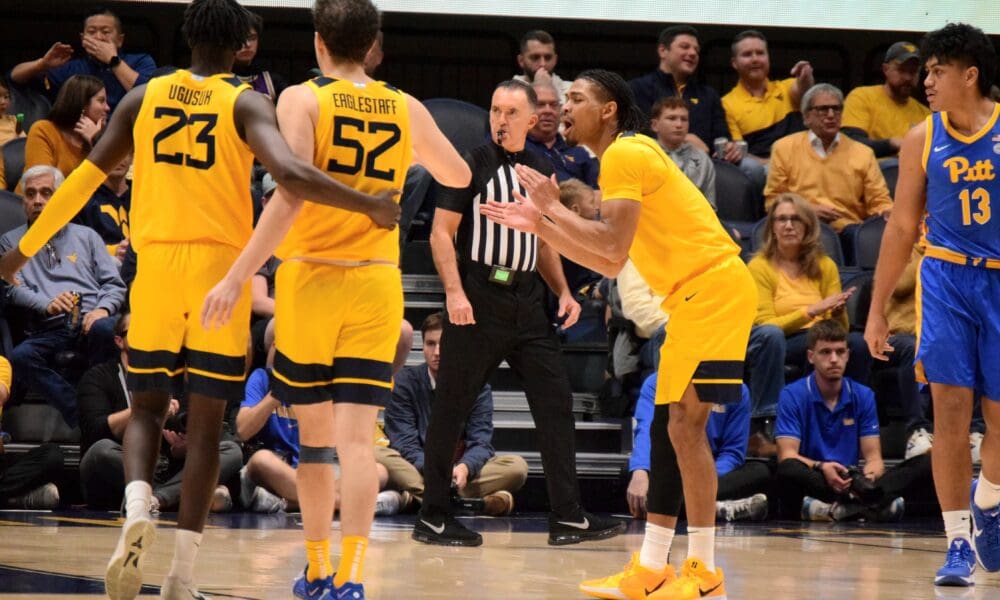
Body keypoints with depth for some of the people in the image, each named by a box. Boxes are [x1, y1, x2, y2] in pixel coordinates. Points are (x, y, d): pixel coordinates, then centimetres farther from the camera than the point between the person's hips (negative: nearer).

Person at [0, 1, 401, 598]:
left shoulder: (143, 97, 7)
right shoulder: (247, 104, -3)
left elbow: (87, 177, 8)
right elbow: (288, 172, -21)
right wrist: (368, 205, -13)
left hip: (156, 263, 2)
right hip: (221, 267, -2)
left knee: (147, 406, 16)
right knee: (206, 422, 5)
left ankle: (138, 509, -15)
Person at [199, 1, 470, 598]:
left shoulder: (302, 100, -5)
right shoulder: (406, 109, 6)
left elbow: (291, 195, -17)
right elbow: (459, 177, 22)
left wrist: (237, 277, -18)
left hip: (310, 277, -1)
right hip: (376, 284, 2)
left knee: (315, 431, 12)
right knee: (357, 436, -4)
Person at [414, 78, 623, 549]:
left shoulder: (541, 170, 14)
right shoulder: (472, 165, -3)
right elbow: (441, 233, -6)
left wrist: (562, 291, 11)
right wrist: (454, 293, -17)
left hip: (526, 300, 6)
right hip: (478, 301, -6)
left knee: (555, 402, 1)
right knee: (451, 407, -1)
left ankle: (567, 517, 3)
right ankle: (432, 517, 7)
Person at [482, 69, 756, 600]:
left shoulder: (625, 154, -10)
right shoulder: (623, 158, 21)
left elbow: (613, 246, -21)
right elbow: (609, 263, 21)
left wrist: (554, 208, -10)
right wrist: (539, 224, 17)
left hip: (712, 287, -11)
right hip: (697, 294, 11)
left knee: (685, 424, -13)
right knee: (667, 427, 10)